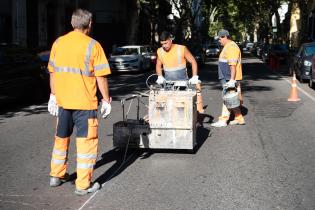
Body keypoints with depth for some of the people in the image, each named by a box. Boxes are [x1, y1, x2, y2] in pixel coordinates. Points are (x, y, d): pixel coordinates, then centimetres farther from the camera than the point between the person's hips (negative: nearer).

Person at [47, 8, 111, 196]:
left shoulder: (58, 43, 5)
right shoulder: (92, 45, -10)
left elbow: (53, 73, 10)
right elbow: (101, 77, -11)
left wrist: (53, 96, 18)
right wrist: (106, 100, -2)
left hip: (62, 101, 6)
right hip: (85, 103, -5)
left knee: (61, 138, 20)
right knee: (86, 142, 2)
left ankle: (56, 176, 32)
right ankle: (83, 185, 5)